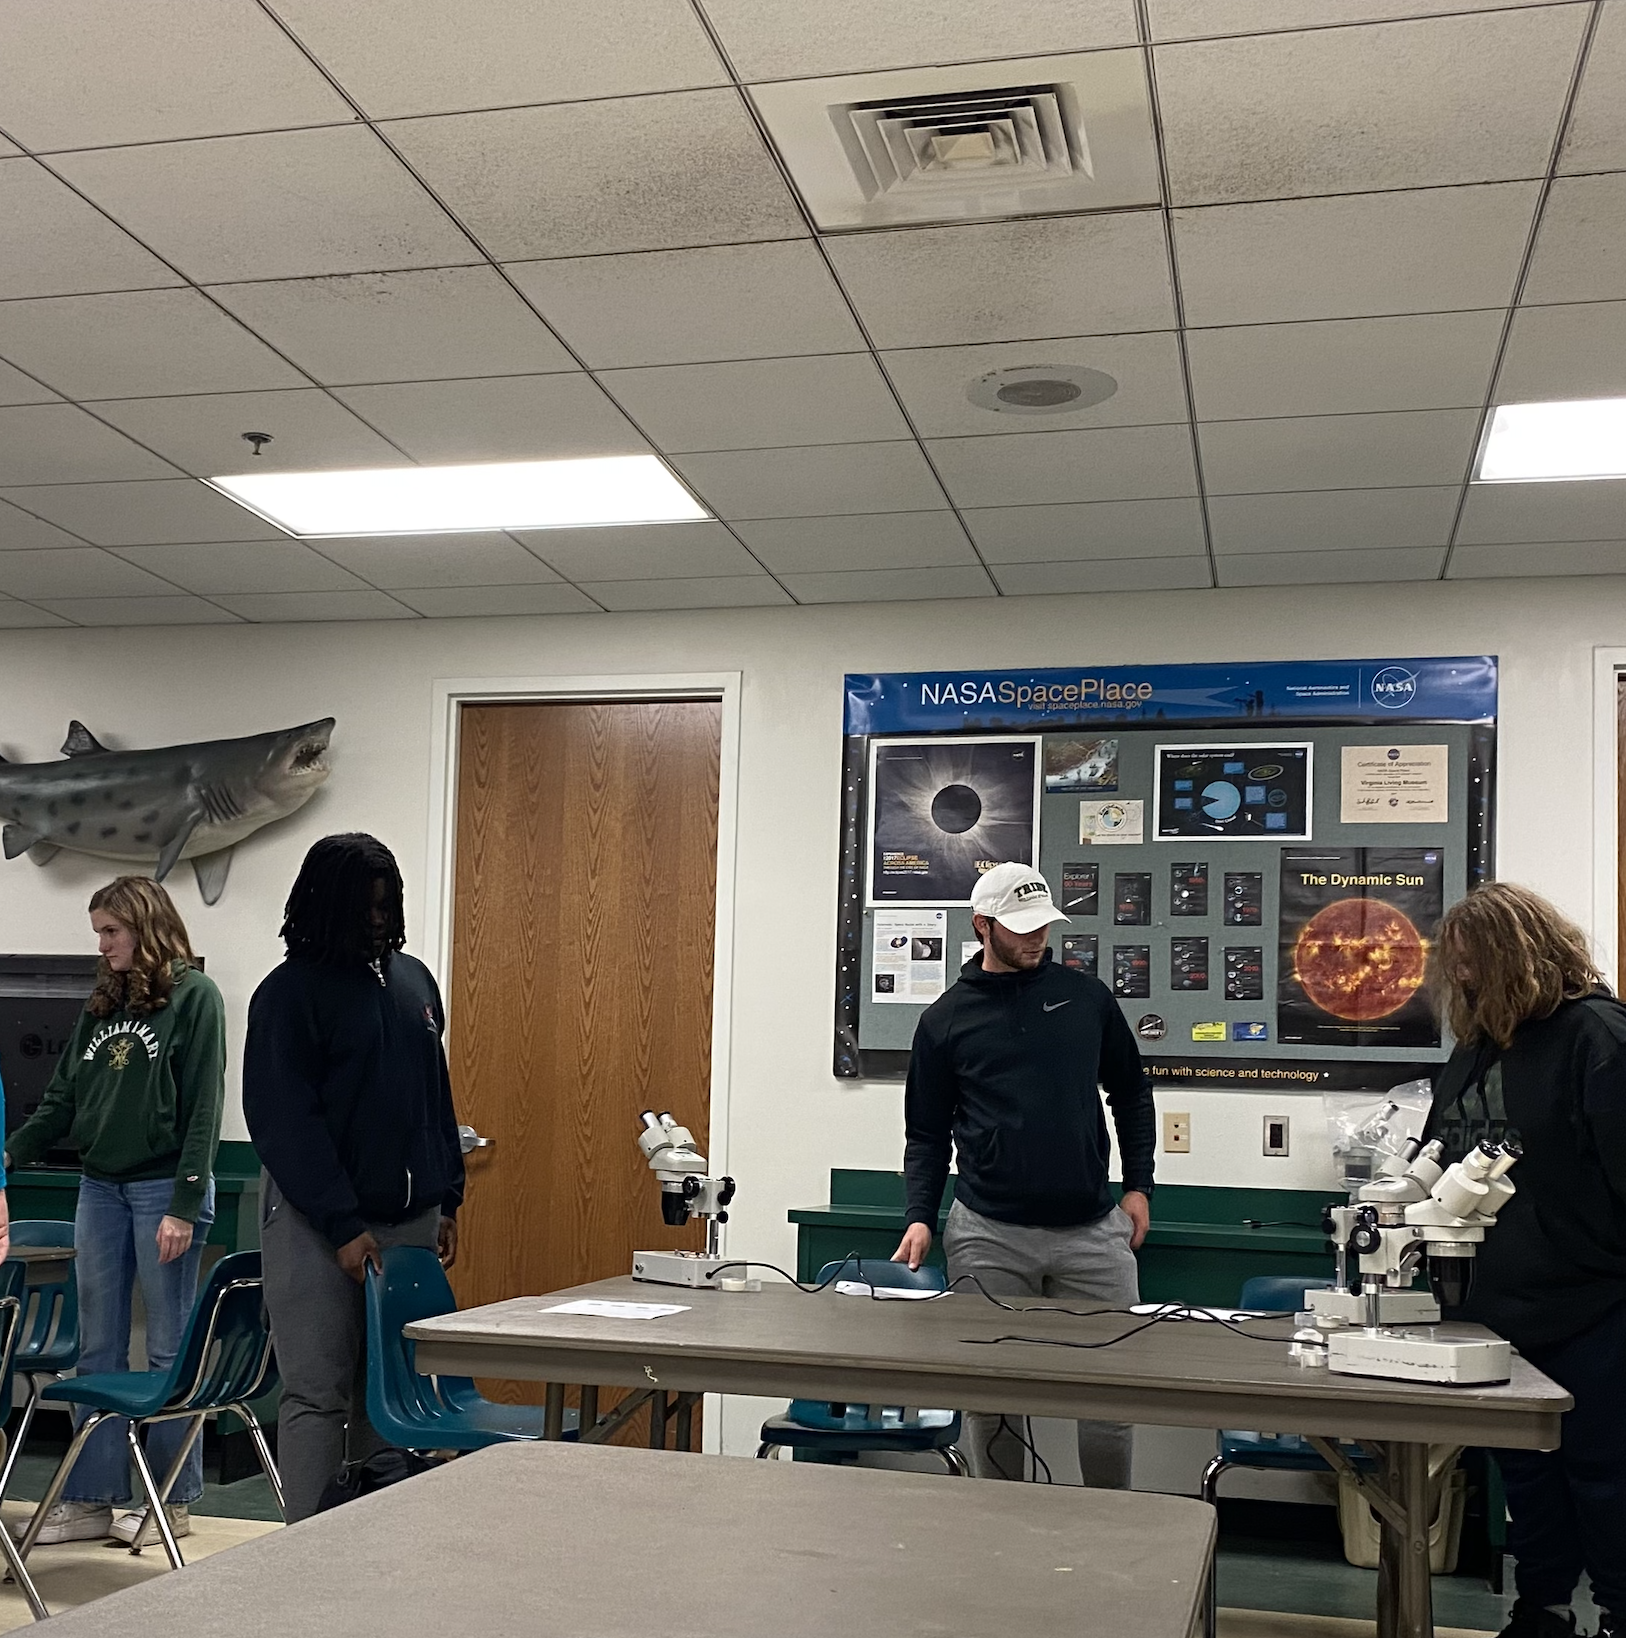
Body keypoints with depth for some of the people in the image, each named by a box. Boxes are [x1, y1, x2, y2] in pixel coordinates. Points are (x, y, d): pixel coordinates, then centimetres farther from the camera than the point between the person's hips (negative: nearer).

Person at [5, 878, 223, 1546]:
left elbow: (203, 1108, -10)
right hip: (100, 1189, 6)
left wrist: (185, 1205, -15)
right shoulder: (101, 1005, 13)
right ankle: (90, 1500, 17)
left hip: (164, 1189, -6)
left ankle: (175, 1502, 11)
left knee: (169, 1350, 2)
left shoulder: (193, 996, -6)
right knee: (97, 1350, 9)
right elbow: (63, 1100, 14)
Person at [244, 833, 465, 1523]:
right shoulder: (289, 993, -7)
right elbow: (285, 1122, -11)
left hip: (410, 1218, 6)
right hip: (319, 1223, -6)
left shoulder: (414, 980, 12)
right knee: (318, 1394, -2)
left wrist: (447, 1199, 13)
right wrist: (343, 1227, -15)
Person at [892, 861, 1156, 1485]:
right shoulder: (946, 1019, 4)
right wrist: (920, 1217, -5)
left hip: (1091, 1230, 1)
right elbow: (927, 1134, 8)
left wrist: (1139, 1186, 11)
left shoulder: (1085, 996, 7)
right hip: (989, 1235, -1)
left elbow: (1130, 1092, 18)